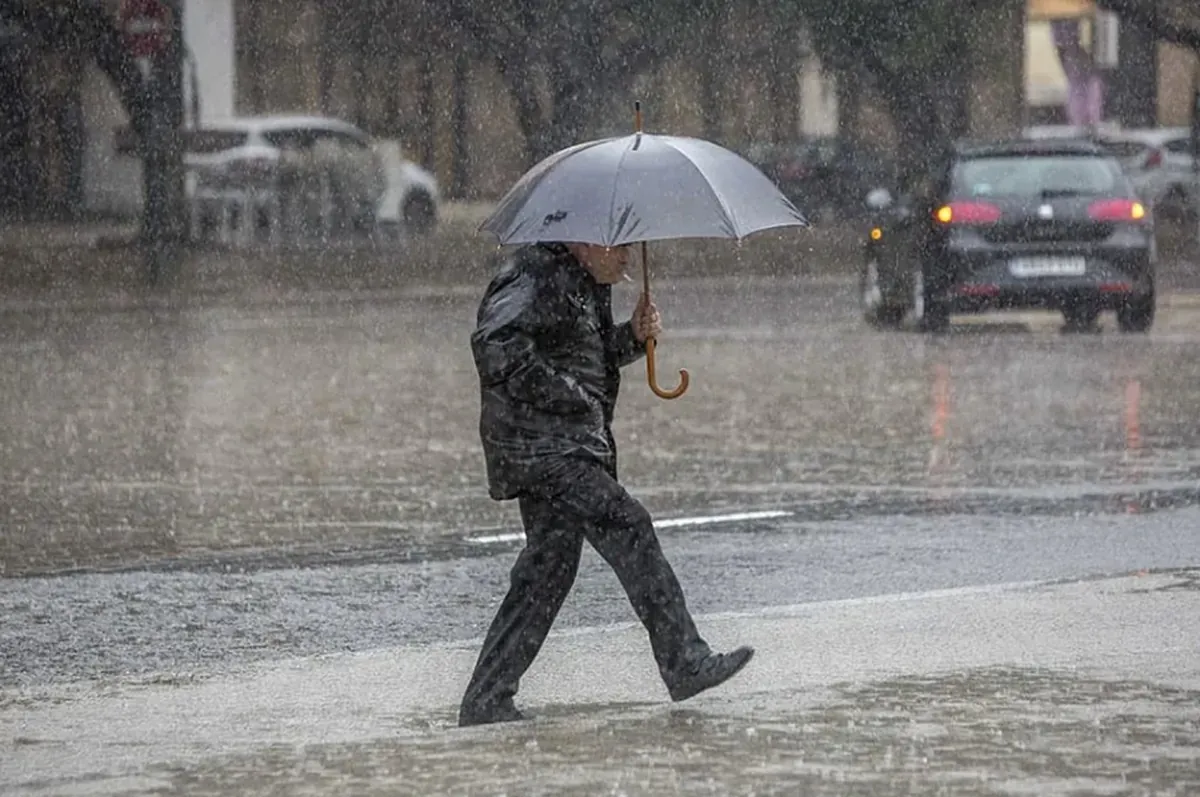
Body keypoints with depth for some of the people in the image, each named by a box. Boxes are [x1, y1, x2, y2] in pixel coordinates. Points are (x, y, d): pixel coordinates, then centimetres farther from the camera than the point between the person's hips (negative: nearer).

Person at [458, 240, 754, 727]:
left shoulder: (589, 284, 19)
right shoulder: (536, 276, -13)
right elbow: (495, 344, -25)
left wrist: (633, 336, 8)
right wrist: (563, 394, -22)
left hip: (575, 451, 11)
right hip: (539, 448, -11)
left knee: (547, 571, 9)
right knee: (626, 526, -16)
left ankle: (485, 700, 11)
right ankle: (684, 664, -15)